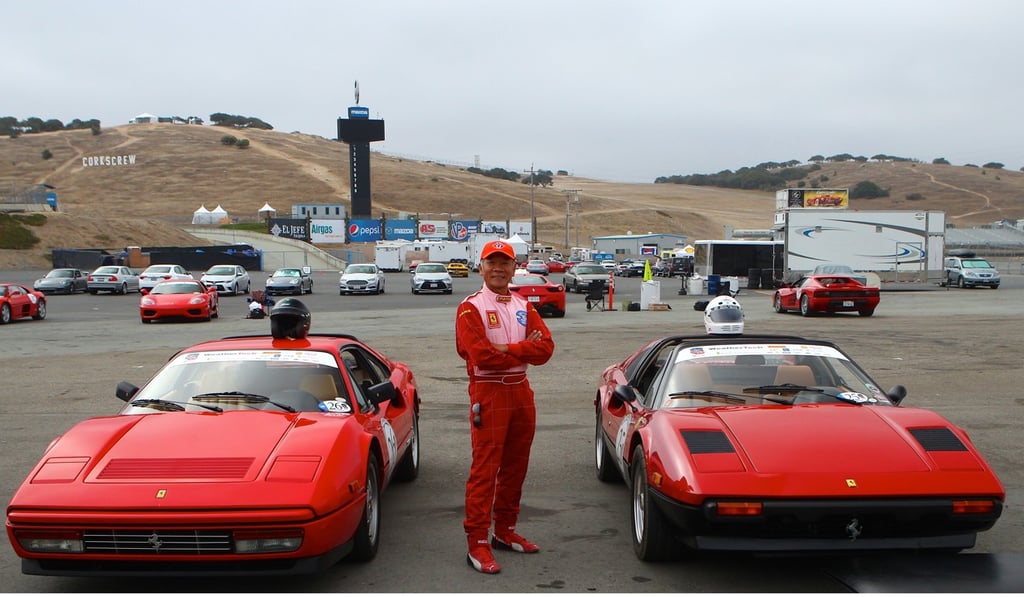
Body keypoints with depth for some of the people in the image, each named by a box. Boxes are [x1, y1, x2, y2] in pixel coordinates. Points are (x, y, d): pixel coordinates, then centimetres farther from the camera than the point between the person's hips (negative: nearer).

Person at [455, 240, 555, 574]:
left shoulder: (524, 307, 12)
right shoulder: (470, 308, -6)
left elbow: (545, 348, -2)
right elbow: (482, 355, -19)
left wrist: (506, 349, -15)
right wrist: (525, 349, -9)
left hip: (521, 391, 6)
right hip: (488, 393, -6)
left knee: (515, 466, 13)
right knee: (485, 469, -6)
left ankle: (505, 532, 27)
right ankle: (477, 543, 0)